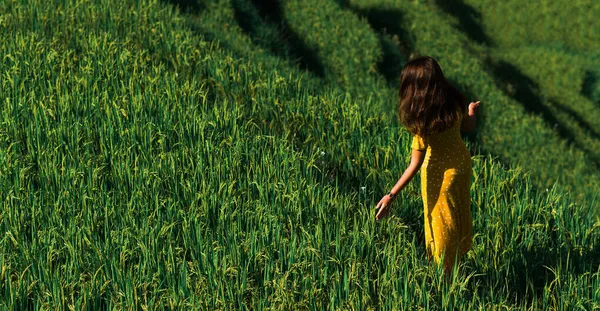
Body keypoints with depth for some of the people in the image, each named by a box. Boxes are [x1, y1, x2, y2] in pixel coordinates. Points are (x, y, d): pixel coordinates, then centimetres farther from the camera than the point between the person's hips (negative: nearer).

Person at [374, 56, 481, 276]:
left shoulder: (423, 120, -34)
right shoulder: (454, 101, -16)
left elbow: (415, 165, -29)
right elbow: (468, 127, 5)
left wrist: (390, 196, -25)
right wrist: (472, 112, 29)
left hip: (439, 173, -6)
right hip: (461, 161, 6)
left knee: (441, 223, 16)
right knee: (461, 214, 28)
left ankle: (447, 274, 34)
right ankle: (461, 255, 52)